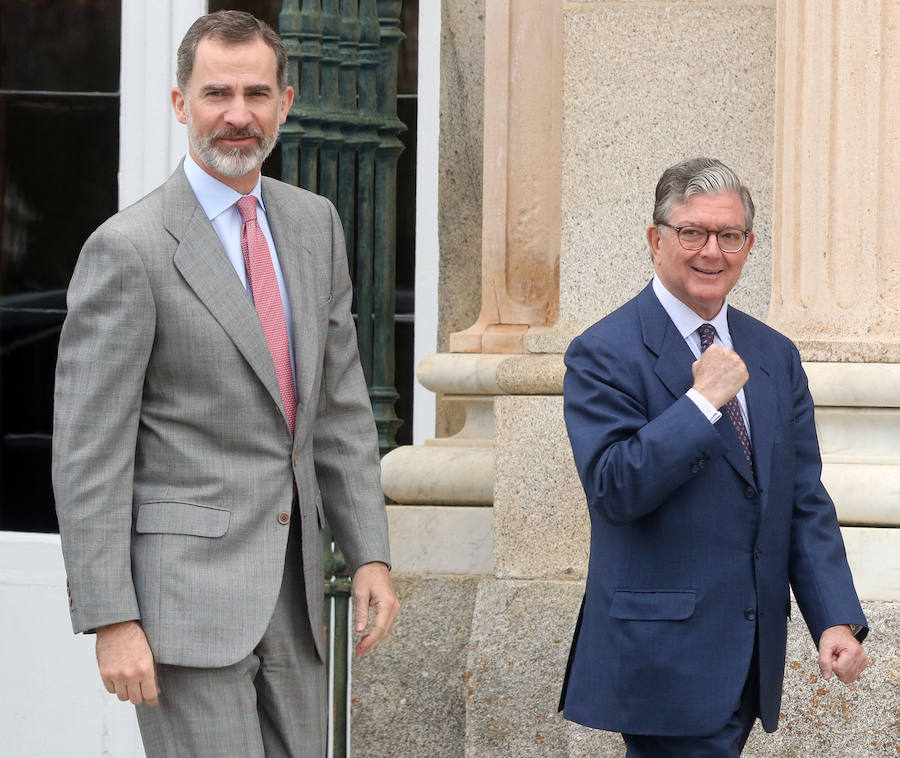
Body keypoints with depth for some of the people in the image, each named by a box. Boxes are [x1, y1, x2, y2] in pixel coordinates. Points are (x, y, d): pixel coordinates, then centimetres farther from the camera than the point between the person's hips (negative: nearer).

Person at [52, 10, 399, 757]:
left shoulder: (314, 225, 11)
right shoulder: (129, 249, -10)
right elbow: (88, 452, -11)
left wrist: (370, 553, 8)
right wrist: (112, 621, -15)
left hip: (292, 585, 7)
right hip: (186, 588, -7)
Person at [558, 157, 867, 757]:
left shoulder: (776, 357, 13)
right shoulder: (604, 354, -6)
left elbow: (805, 502, 10)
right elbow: (612, 489, -16)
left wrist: (838, 618, -1)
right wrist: (703, 402, -18)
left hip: (753, 657, 6)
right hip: (665, 656, -6)